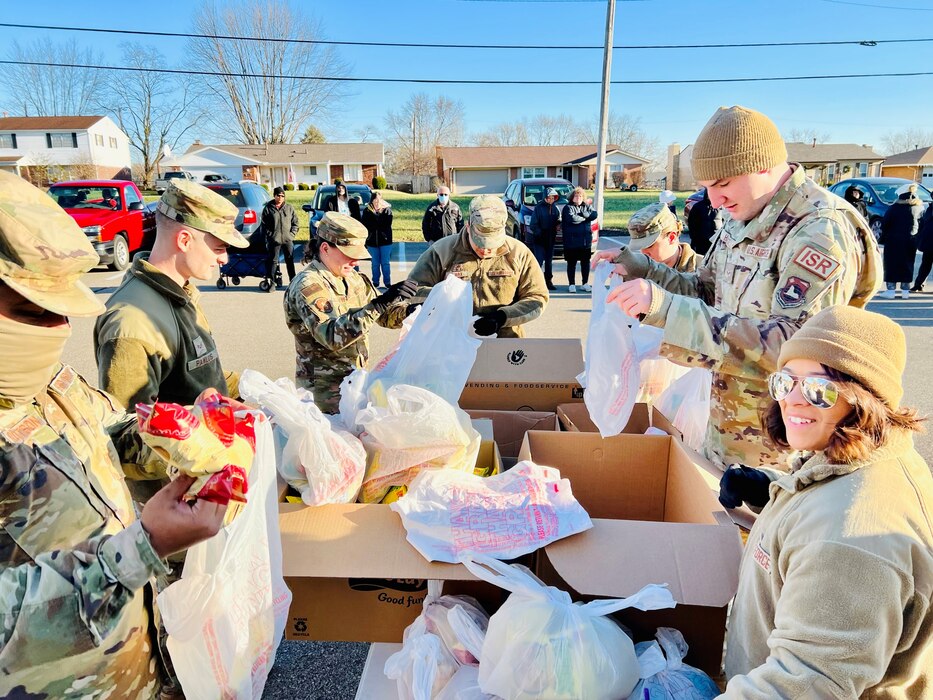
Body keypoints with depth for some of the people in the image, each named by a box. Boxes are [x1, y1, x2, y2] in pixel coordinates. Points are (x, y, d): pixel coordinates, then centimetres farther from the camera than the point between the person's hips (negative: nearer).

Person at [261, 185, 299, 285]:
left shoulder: (290, 208, 7)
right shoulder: (268, 208, 2)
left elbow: (295, 223, 9)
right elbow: (264, 225, 2)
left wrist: (292, 233, -2)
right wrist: (269, 235, -7)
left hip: (288, 240, 2)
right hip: (274, 240, -2)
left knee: (290, 261, 9)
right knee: (273, 261, 1)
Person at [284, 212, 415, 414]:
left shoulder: (353, 278, 8)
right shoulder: (307, 285, -16)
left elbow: (386, 315, 13)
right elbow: (333, 336, -29)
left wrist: (411, 311, -7)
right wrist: (378, 304, -34)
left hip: (356, 380, 7)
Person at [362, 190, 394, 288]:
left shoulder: (387, 210, -2)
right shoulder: (367, 211, 1)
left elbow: (387, 225, -12)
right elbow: (365, 226, -4)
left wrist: (374, 226, -13)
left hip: (385, 240, -1)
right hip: (372, 241, 1)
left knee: (386, 263, 4)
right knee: (375, 263, 11)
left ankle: (387, 281, 12)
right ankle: (375, 281, 20)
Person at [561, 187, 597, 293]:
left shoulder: (587, 206, 12)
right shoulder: (568, 207, -3)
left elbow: (594, 215, -5)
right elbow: (572, 219, -21)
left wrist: (582, 214, -16)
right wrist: (585, 217, -7)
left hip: (586, 240, 5)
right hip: (572, 241, -4)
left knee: (585, 262, 10)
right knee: (571, 263, 2)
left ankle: (585, 283, 21)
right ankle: (572, 284, 11)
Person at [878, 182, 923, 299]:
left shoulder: (894, 207, -8)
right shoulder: (919, 207, 3)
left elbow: (885, 223, -9)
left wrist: (883, 238, -1)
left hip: (894, 240, -4)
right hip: (911, 241, 4)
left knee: (892, 264, 1)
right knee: (907, 265, 10)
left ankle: (891, 290, -2)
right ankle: (905, 291, 11)